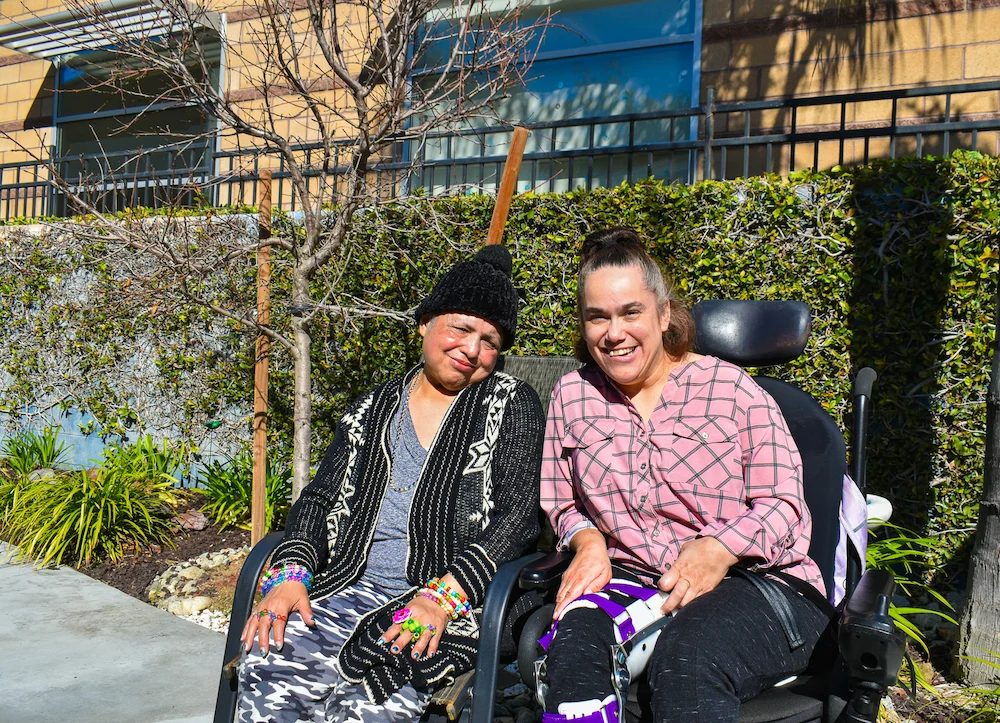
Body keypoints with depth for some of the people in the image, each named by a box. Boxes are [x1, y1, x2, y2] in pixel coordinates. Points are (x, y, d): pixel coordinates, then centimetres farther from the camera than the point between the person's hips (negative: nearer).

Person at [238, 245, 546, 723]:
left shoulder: (512, 405, 5)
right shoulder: (372, 410, 17)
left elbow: (521, 512, -6)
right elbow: (320, 498, 14)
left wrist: (444, 594, -18)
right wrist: (291, 573, -6)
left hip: (456, 602, -3)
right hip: (349, 588, 4)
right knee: (267, 672, -24)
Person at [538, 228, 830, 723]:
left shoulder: (730, 388, 1)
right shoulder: (572, 395, 11)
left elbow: (782, 504, -3)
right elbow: (563, 503, 15)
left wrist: (719, 550, -22)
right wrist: (589, 541, -7)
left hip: (754, 580, -2)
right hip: (632, 583, 3)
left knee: (686, 655, -36)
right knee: (574, 634, -31)